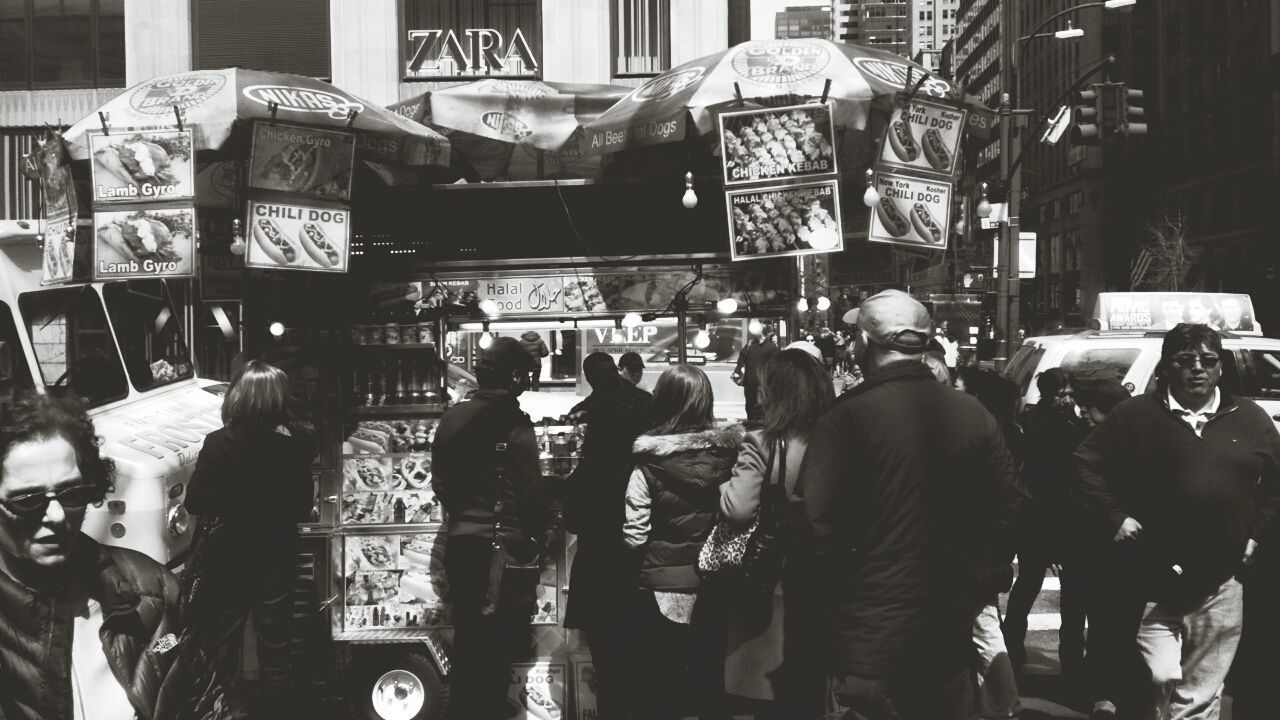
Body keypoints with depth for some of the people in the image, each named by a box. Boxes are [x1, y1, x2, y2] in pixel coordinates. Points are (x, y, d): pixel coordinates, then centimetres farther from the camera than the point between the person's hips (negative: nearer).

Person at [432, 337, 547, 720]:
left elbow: (439, 480, 5)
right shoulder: (516, 425, -14)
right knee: (498, 645, 6)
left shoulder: (451, 418, 2)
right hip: (504, 545, -5)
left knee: (466, 640, 16)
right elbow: (531, 490, -14)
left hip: (460, 542, 5)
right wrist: (535, 538, -1)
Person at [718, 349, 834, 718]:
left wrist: (723, 485, -5)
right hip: (820, 582, 4)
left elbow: (739, 509, -24)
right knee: (811, 687, 19)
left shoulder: (761, 444, -16)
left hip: (773, 584, -4)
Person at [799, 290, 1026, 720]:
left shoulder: (846, 418, -16)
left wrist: (845, 590, -5)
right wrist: (972, 583, 12)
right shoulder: (973, 414, 0)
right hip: (951, 628, 5)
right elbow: (1009, 507, 4)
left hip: (871, 634, -5)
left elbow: (817, 523, -21)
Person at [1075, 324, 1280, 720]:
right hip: (1153, 583, -3)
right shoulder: (1135, 415, -2)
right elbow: (1086, 463, 1)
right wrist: (1114, 518, -6)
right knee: (1161, 678, -12)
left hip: (1220, 587, 3)